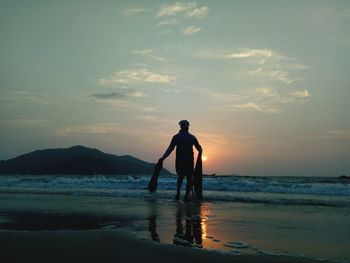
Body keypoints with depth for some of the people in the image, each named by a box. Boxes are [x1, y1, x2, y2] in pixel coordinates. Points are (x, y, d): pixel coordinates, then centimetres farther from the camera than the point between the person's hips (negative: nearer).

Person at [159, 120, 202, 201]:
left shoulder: (176, 137, 1)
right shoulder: (192, 137, 5)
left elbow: (170, 149, -4)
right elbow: (200, 149, 7)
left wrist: (163, 157, 0)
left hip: (179, 161, 1)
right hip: (189, 161, 0)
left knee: (180, 177, 20)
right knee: (189, 179, 9)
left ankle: (178, 193, 5)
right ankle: (186, 196, 3)